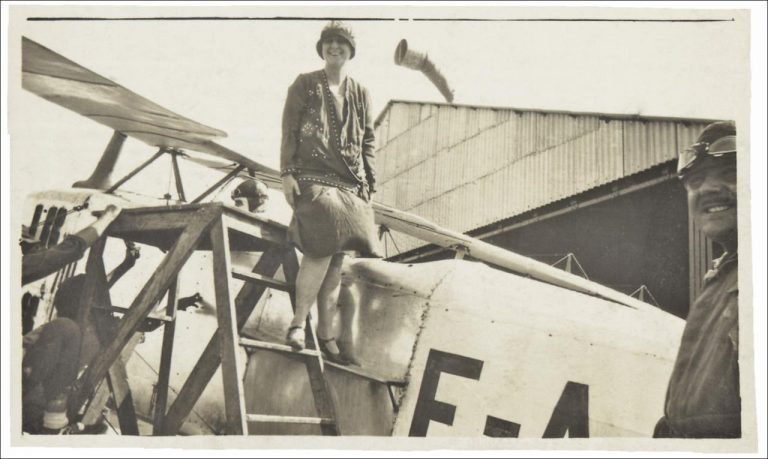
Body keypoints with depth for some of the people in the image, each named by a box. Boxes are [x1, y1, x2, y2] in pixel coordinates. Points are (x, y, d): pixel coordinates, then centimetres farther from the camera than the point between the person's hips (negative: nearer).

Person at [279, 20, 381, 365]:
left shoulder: (360, 94, 17)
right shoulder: (305, 85, 7)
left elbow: (368, 142, 18)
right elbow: (289, 132, 3)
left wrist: (369, 184, 11)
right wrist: (287, 173, -7)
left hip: (350, 185, 5)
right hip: (313, 178, -4)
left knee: (335, 258, 4)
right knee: (322, 248, -23)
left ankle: (326, 333, 12)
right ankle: (298, 321, -10)